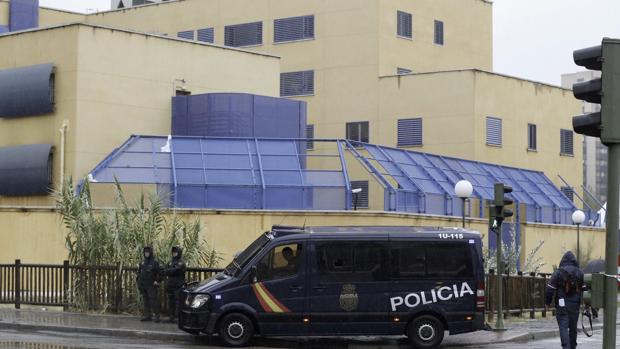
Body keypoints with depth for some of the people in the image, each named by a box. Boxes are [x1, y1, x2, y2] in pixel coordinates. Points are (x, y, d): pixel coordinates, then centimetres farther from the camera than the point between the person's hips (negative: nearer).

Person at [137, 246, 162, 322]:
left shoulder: (154, 262, -4)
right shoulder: (142, 263, 15)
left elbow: (159, 273, -5)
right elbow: (139, 273, 21)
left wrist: (157, 281, -13)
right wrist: (139, 283, 15)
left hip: (151, 285, -6)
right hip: (143, 285, 6)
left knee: (153, 300, -11)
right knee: (146, 301, 8)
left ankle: (157, 316, -9)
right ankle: (147, 316, 12)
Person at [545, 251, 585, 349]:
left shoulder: (558, 272, -4)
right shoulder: (580, 273, 5)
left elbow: (550, 289, -5)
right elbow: (584, 289, 5)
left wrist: (547, 302, 6)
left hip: (562, 305, -3)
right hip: (575, 305, 3)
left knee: (563, 327, -5)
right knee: (573, 327, 13)